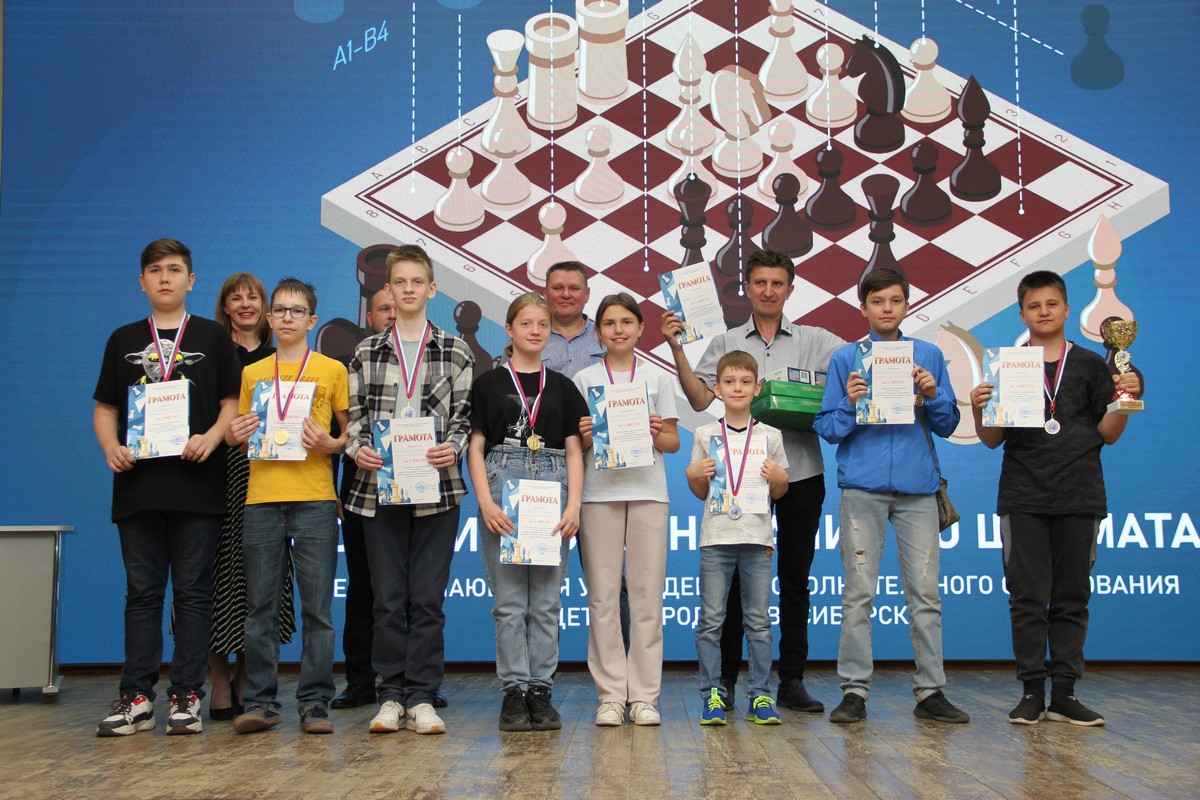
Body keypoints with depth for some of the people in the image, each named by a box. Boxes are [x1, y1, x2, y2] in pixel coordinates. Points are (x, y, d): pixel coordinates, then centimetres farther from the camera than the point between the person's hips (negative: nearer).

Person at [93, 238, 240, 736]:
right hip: (137, 484, 2)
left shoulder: (213, 337, 9)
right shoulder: (124, 340, 15)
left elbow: (233, 404, 4)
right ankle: (136, 697, 8)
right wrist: (111, 447, -5)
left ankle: (187, 696, 5)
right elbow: (104, 408, 14)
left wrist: (211, 438, -14)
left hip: (197, 484, -2)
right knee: (142, 593, 5)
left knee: (193, 592, 0)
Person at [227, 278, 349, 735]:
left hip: (315, 499, -2)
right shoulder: (252, 374, 16)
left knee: (317, 607, -2)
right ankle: (261, 702, 10)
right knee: (260, 607, 3)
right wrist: (236, 437, -1)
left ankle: (315, 703, 4)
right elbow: (239, 435, 21)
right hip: (262, 499, 2)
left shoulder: (331, 370, 8)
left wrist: (331, 445, -11)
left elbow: (352, 431, 9)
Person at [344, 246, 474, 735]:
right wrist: (358, 448, -9)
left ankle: (422, 698, 7)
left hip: (437, 488, -1)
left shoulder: (455, 352, 7)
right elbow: (354, 415, 10)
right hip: (379, 488, 1)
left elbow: (464, 417, 4)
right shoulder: (367, 353, 11)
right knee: (388, 597, 4)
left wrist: (453, 448, -14)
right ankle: (391, 697, 12)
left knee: (427, 598, 1)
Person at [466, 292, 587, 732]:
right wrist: (485, 502, -9)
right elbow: (475, 447, 3)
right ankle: (514, 692, 3)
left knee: (546, 601, 3)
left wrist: (574, 505, -3)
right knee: (509, 601, -2)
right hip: (504, 486, -2)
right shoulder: (489, 383, 7)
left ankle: (541, 691, 9)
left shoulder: (562, 387, 14)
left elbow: (574, 450, 10)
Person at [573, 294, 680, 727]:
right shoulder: (584, 379, 9)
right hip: (598, 492, 0)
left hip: (647, 491, 0)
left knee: (647, 594, -1)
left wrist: (657, 434, -10)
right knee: (603, 595, -1)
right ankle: (611, 694, 5)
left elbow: (673, 442, 10)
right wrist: (584, 437, -13)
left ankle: (644, 695, 6)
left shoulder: (658, 378, 11)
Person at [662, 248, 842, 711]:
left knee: (795, 577, 7)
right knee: (736, 577, 4)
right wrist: (676, 349, -9)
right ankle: (725, 678, 13)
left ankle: (792, 681, 14)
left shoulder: (814, 341, 8)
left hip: (801, 471, 1)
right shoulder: (727, 344, 9)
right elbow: (700, 399, -2)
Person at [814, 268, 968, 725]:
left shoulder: (929, 356, 12)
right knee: (858, 592, -2)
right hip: (862, 485, -1)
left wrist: (932, 396, -7)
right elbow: (828, 429, 5)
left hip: (917, 485, 1)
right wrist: (851, 403, -13)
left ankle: (930, 691, 7)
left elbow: (948, 426, 11)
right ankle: (854, 691, 3)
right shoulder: (846, 358, 8)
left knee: (925, 592, 1)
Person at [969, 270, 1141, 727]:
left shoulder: (1091, 365, 8)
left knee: (1072, 600, 4)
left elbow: (1108, 434, 7)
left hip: (1080, 497, 1)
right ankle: (1032, 692, 5)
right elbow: (993, 440, 6)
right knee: (1028, 599, -1)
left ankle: (1064, 693, 10)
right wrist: (979, 412, -12)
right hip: (1022, 498, -1)